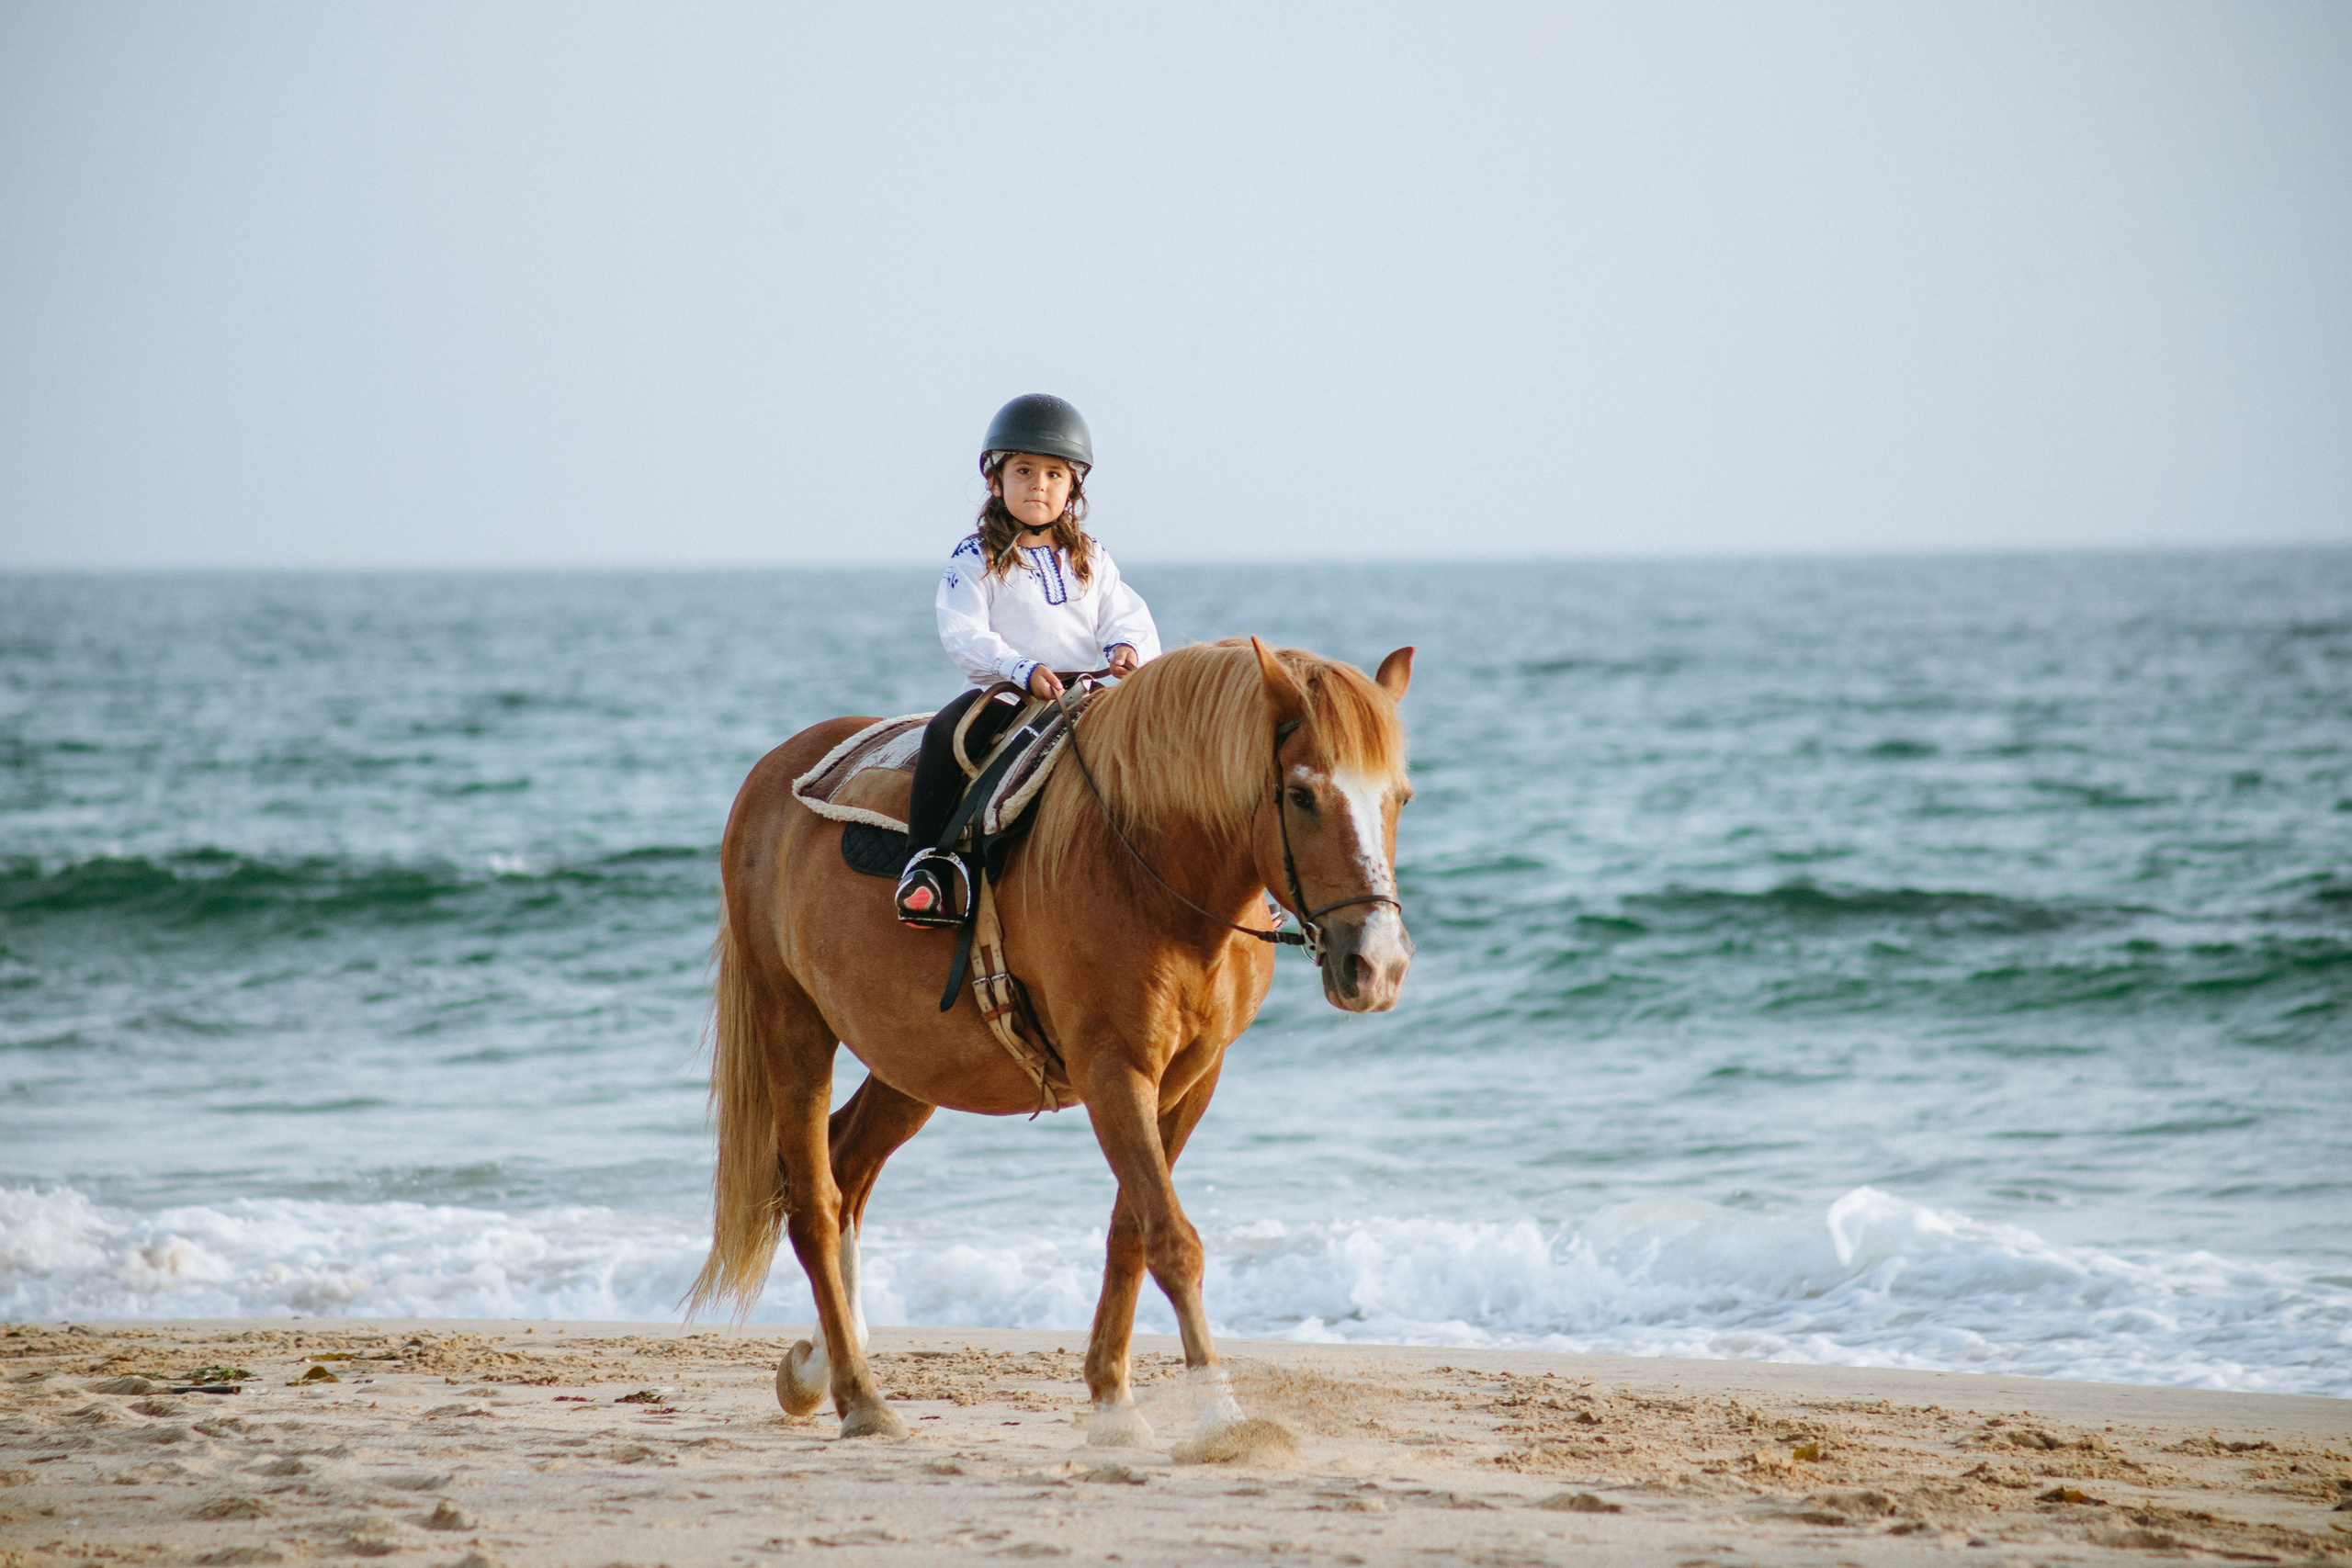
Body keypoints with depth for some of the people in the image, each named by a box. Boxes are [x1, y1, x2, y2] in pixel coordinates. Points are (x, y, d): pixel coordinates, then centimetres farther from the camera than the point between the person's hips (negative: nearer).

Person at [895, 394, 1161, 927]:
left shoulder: (1090, 558, 15)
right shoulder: (976, 559, 2)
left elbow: (1124, 615, 7)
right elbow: (964, 635, -8)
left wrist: (1127, 647, -18)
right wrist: (1022, 669, -24)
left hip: (1086, 690, 3)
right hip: (1004, 692, -3)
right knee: (945, 733, -32)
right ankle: (925, 861, -29)